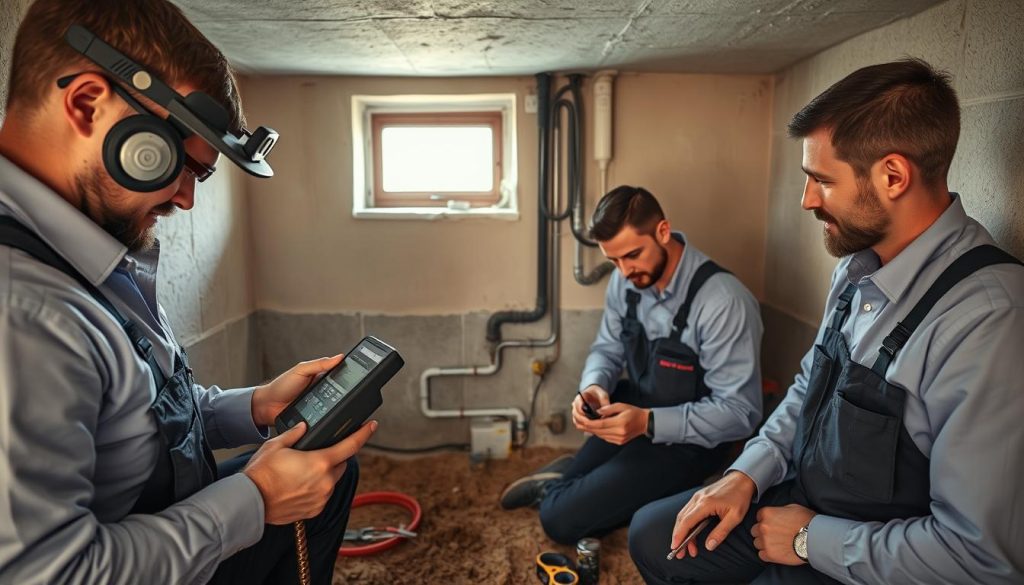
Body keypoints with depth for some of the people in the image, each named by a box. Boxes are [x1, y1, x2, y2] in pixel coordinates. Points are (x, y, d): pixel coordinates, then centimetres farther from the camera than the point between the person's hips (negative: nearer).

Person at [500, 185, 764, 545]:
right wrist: (593, 386, -15)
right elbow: (607, 350, 8)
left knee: (562, 520, -11)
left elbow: (740, 413, -23)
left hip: (686, 440, -6)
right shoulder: (626, 280, -5)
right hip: (632, 415, 6)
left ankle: (561, 480, 14)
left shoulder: (723, 301, -26)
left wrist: (648, 423, -33)